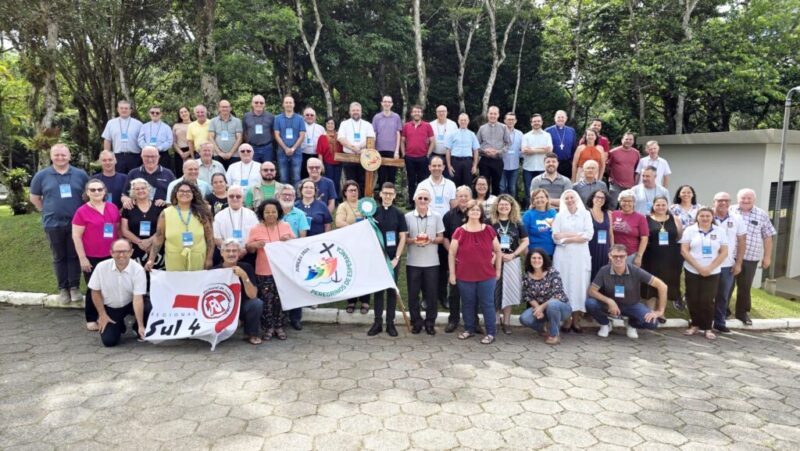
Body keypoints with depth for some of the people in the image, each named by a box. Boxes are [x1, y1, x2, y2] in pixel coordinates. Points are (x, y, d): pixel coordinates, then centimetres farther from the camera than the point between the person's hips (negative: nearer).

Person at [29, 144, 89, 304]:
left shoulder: (80, 174, 2)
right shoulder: (42, 175, 1)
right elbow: (34, 197, 11)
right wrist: (47, 211, 6)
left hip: (76, 223, 0)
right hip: (53, 224, 0)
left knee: (74, 256, 6)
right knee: (59, 257, 9)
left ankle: (74, 287, 15)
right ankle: (63, 288, 17)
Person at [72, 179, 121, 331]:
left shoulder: (113, 208, 5)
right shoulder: (82, 211, -8)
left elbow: (118, 229, 15)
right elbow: (76, 236, -7)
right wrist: (82, 258, -10)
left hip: (111, 255, 4)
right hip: (92, 257, -4)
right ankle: (91, 320, 19)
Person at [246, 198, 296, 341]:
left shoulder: (286, 226, 5)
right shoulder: (256, 229, -1)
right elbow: (249, 249, 4)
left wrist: (289, 240, -11)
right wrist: (255, 245, -18)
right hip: (264, 272, -1)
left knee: (280, 300, 6)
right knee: (266, 301, 1)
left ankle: (279, 327, 17)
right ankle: (268, 328, 13)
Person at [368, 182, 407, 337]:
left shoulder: (398, 214, 1)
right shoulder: (374, 212, 3)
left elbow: (402, 238, -2)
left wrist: (396, 258, -9)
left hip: (393, 258, -1)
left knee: (392, 290, 5)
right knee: (378, 290, 6)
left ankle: (390, 323, 14)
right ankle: (377, 322, 13)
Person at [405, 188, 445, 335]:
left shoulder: (437, 216, 3)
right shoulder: (408, 217, 2)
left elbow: (441, 238, 5)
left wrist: (431, 240, -15)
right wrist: (413, 240, -17)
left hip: (431, 262, 0)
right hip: (413, 262, 0)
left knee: (431, 293, 5)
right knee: (413, 293, 5)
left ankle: (430, 322, 18)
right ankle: (416, 322, 19)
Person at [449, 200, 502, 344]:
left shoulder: (489, 230, 0)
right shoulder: (460, 232, -5)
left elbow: (498, 251, 10)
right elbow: (452, 254, -1)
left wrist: (498, 270, 8)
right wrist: (452, 274, -3)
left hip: (487, 276, 0)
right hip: (465, 276, 0)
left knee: (487, 304, 4)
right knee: (468, 304, 12)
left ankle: (491, 332, 14)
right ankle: (469, 329, 28)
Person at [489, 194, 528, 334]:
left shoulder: (517, 223, 7)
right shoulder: (490, 222, -1)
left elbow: (525, 241, 6)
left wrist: (513, 254, -7)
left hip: (511, 261, 2)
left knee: (509, 291, 5)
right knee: (494, 291, 1)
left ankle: (506, 322, 15)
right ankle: (495, 320, 16)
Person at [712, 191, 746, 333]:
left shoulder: (737, 219, 2)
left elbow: (741, 242, 7)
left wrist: (738, 263, 3)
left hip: (728, 265, 3)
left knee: (723, 296, 11)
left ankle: (719, 322, 22)